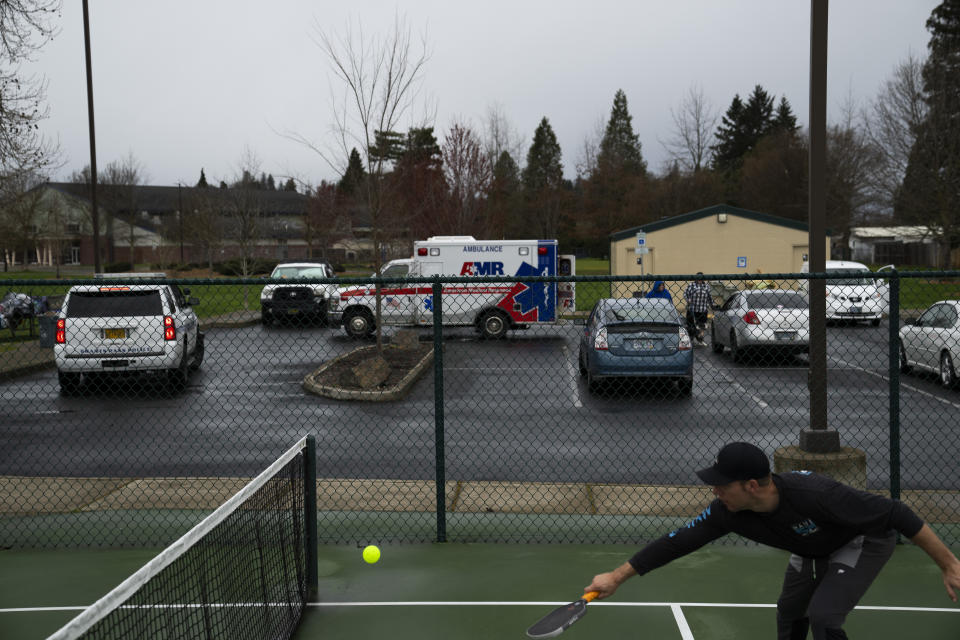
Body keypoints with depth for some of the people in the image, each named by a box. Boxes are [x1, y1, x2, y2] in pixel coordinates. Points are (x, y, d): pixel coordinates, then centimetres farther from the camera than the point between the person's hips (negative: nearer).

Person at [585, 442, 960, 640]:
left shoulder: (815, 495, -44)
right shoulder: (729, 513, -26)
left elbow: (895, 514, -35)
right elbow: (678, 542, -19)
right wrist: (617, 577, -18)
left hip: (865, 542, -6)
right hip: (813, 550, 7)